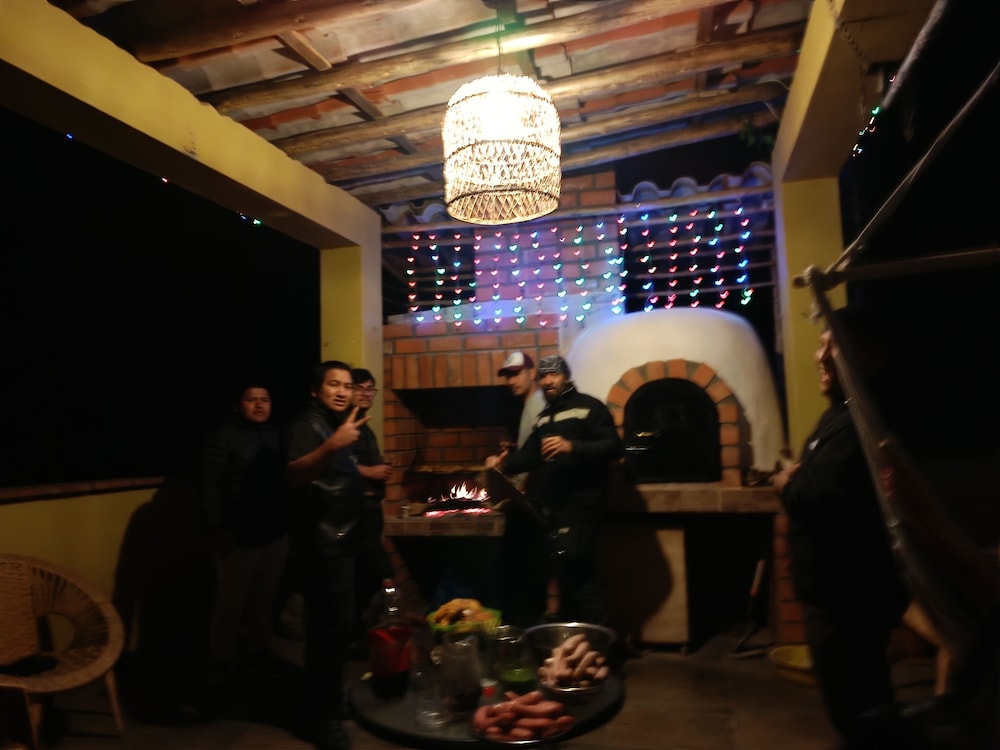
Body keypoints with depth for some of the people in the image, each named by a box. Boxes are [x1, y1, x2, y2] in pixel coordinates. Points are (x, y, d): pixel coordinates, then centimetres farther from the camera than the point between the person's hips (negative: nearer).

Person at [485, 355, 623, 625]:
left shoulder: (588, 407, -3)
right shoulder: (544, 417, 22)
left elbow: (614, 448, -13)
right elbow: (529, 454, 15)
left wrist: (571, 447, -25)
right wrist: (504, 463, -5)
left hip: (579, 503, -8)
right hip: (549, 506, 8)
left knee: (576, 572, -12)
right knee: (565, 573, 15)